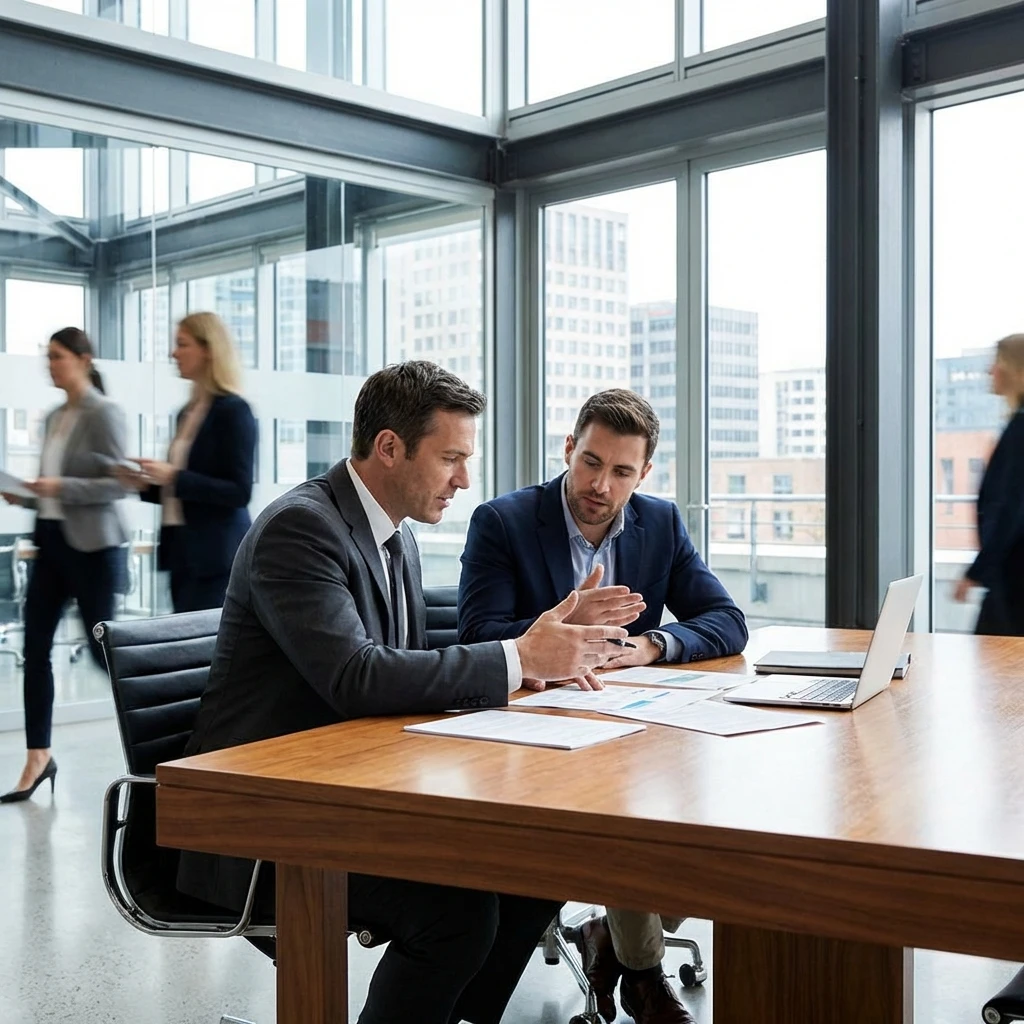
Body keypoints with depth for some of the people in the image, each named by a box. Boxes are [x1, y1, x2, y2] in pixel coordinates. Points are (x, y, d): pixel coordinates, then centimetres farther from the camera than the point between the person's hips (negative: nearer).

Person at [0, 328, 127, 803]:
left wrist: (61, 487, -23)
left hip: (92, 545, -7)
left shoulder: (104, 413, -9)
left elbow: (119, 484, -15)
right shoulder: (54, 417, 14)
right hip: (51, 540, 8)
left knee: (102, 648, -1)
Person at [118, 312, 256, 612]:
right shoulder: (187, 413, 16)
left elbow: (239, 492, -16)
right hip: (183, 550, 8)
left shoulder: (233, 410, -9)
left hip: (216, 555, -8)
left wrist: (173, 477, -19)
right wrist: (145, 484, 5)